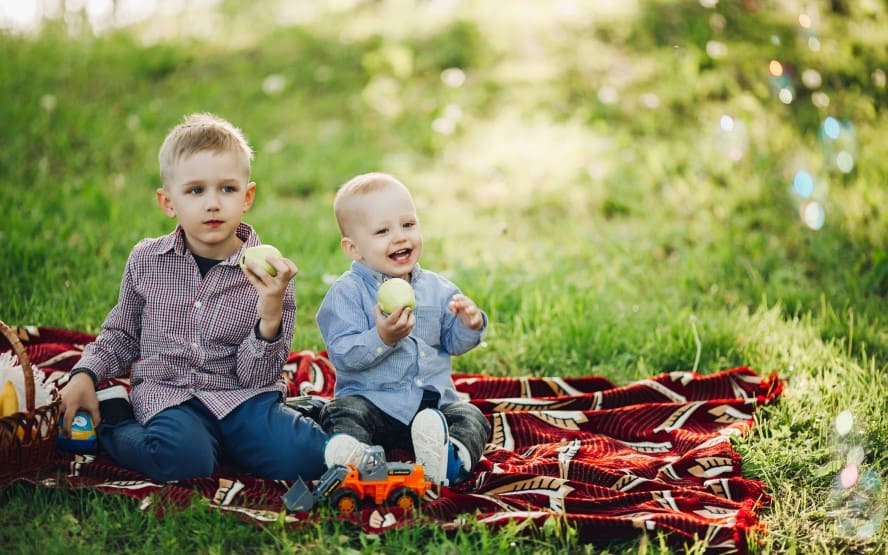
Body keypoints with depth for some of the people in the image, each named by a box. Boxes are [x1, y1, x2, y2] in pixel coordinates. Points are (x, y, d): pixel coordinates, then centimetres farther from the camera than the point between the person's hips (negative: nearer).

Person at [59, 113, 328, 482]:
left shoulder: (267, 274, -3)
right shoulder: (146, 261, 3)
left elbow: (256, 377, -6)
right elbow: (121, 335, 21)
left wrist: (270, 318, -22)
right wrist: (85, 375, 4)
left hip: (241, 395, 0)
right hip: (167, 393, 0)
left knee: (301, 456, -28)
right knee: (182, 457, -34)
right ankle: (112, 418, -4)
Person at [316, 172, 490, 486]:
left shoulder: (436, 288, 9)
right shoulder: (348, 292, -7)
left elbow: (453, 342, 12)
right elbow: (342, 355, -16)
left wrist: (470, 325, -11)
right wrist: (382, 338, -32)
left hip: (434, 402, 4)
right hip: (370, 401, -4)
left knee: (471, 418, -18)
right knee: (341, 413, -30)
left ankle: (452, 459, -47)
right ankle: (350, 454, -61)